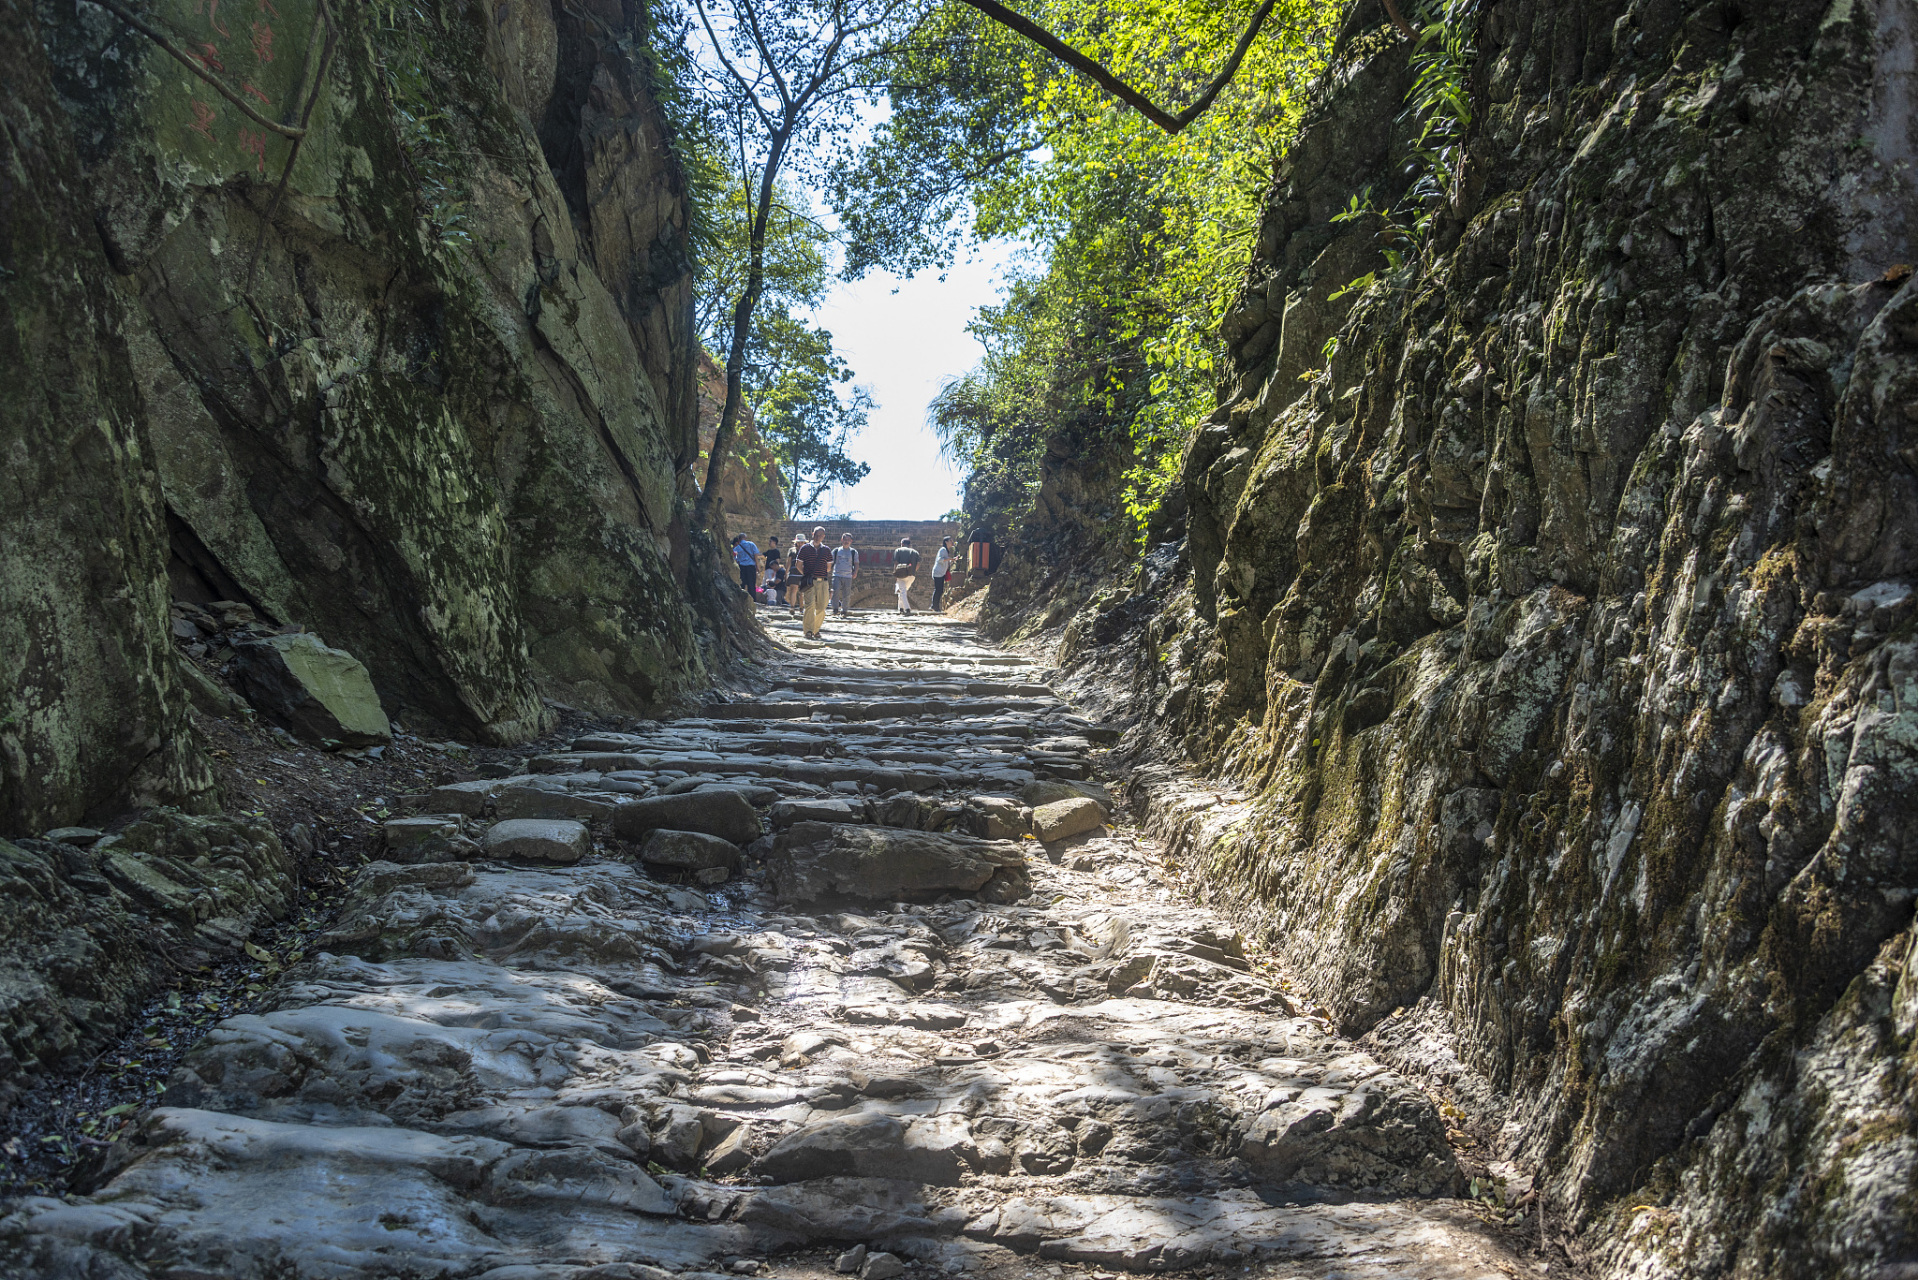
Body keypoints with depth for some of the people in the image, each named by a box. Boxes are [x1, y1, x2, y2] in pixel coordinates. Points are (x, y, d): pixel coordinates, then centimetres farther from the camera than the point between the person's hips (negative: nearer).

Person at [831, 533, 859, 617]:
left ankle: (844, 611, 11)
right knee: (835, 592, -17)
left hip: (848, 576, 0)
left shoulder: (853, 552, 10)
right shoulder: (836, 551, 11)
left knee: (846, 595, 1)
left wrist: (855, 572, -6)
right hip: (837, 575, 0)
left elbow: (856, 564, 10)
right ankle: (835, 610, -8)